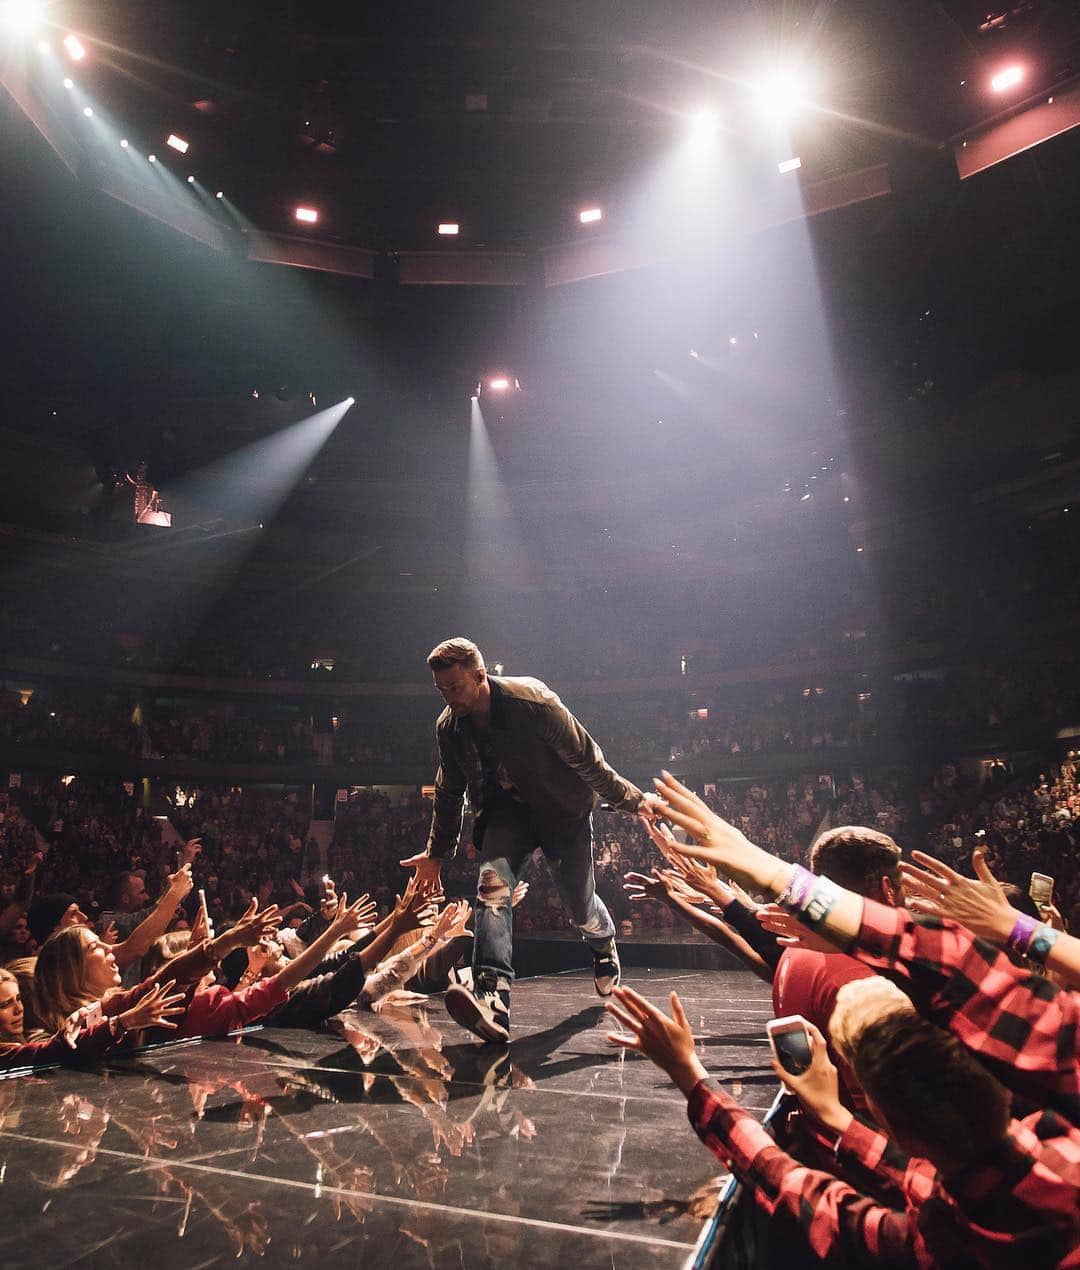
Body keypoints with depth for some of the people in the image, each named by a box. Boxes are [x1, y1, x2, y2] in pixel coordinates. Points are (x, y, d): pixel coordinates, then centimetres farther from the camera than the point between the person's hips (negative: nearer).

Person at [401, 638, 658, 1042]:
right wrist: (436, 853, 14)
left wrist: (632, 800, -12)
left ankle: (604, 944, 47)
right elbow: (449, 793, 7)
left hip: (563, 809, -3)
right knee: (492, 882, -25)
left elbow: (585, 758, -18)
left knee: (579, 904, 8)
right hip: (507, 809, 3)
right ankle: (492, 998, -33)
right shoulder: (448, 727, -10)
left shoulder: (533, 702, -27)